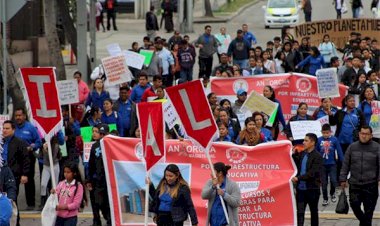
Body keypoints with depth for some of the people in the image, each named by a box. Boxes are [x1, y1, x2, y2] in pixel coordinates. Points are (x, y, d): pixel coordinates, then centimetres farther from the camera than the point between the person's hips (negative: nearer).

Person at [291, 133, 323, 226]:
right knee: (300, 212, -2)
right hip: (300, 188, 5)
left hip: (312, 189, -5)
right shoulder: (301, 154, 9)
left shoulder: (317, 157, -11)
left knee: (313, 212, 11)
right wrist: (294, 155, -2)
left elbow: (312, 173, -19)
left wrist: (298, 178, -25)